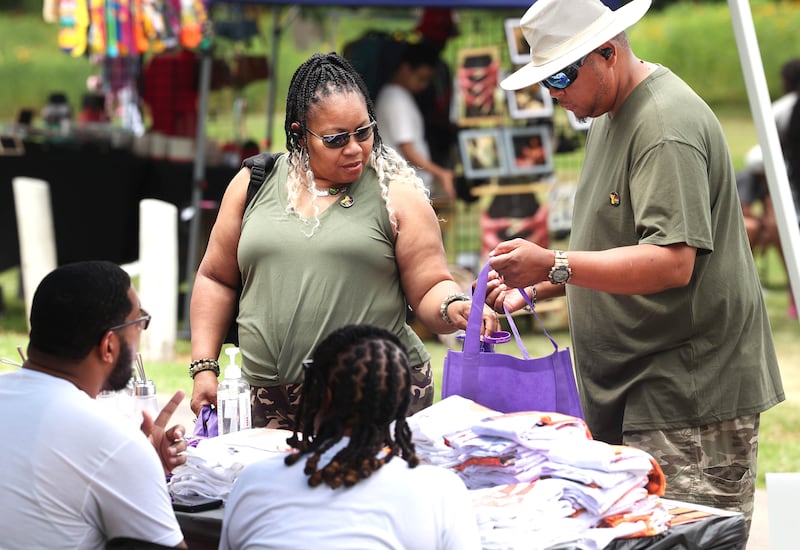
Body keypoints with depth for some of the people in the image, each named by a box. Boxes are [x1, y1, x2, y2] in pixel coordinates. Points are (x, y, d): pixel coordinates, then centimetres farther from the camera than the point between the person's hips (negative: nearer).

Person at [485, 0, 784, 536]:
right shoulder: (609, 114, 17)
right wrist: (534, 288, 12)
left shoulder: (666, 127, -16)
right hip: (633, 390, 10)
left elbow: (672, 263, -25)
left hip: (692, 391, -10)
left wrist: (553, 265, -29)